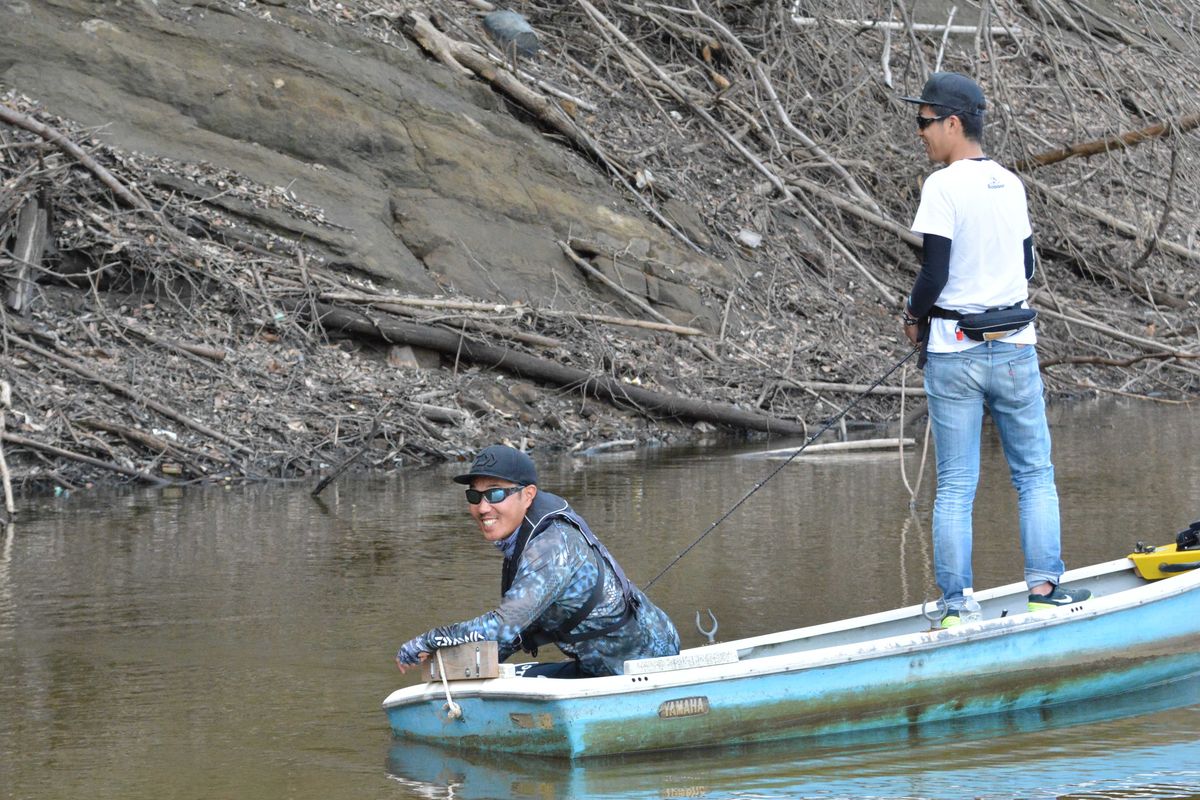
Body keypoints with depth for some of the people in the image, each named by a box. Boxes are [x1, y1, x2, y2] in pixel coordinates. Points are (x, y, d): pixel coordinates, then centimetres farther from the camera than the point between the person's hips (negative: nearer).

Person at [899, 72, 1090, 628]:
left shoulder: (943, 187, -12)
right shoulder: (1011, 185, 7)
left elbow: (934, 273, -15)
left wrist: (914, 318, 2)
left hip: (954, 353, -4)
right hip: (1015, 348, 4)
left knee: (954, 487, 1)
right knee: (1035, 476, 11)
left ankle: (954, 605, 1)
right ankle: (1043, 585, 2)